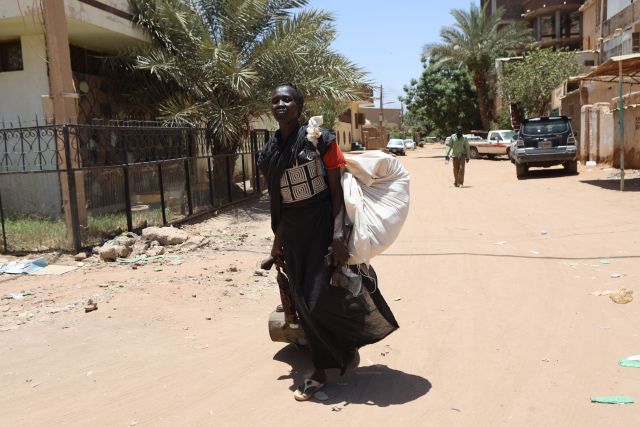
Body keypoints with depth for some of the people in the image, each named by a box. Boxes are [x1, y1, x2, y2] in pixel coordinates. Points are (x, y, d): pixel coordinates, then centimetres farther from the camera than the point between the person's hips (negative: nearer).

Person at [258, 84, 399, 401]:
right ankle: (321, 371, 22)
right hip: (292, 233, 5)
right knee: (304, 302, 8)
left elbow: (336, 189, -11)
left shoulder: (319, 139, -8)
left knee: (323, 298, -6)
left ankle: (350, 344, 25)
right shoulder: (269, 153, 7)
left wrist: (338, 233, -20)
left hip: (322, 226, -5)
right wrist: (278, 240, 17)